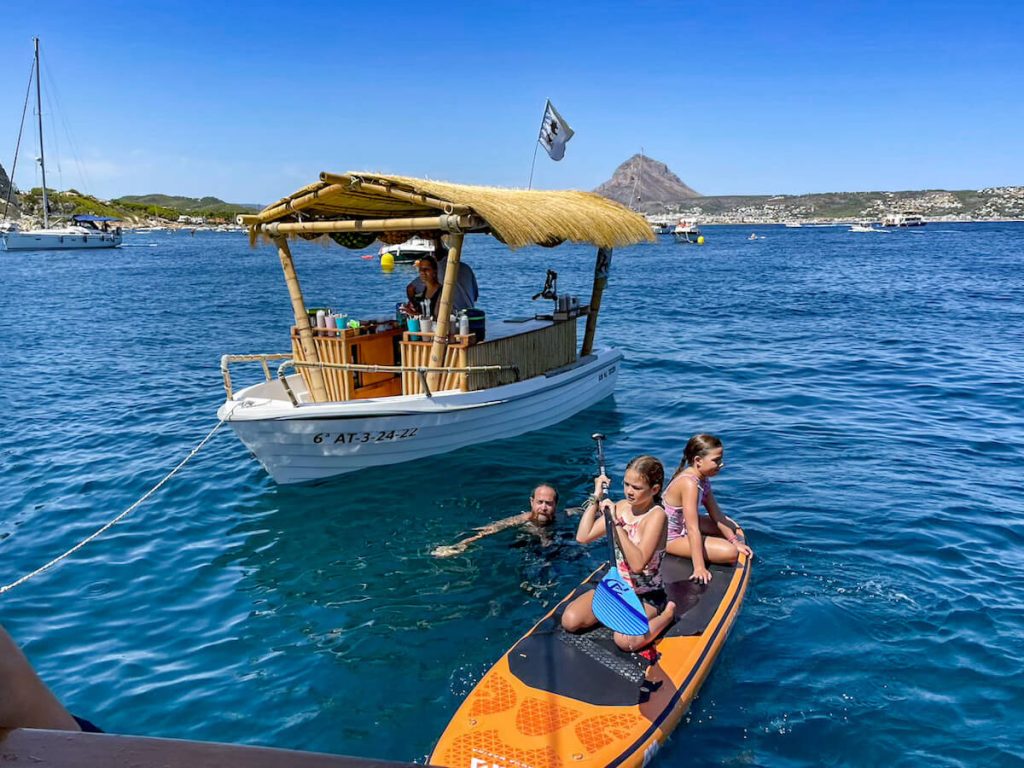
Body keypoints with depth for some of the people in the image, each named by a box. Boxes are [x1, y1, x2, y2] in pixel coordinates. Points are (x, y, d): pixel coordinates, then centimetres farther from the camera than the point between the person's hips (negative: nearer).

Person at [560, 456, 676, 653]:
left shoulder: (656, 516, -20)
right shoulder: (621, 506, -1)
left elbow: (637, 564, -31)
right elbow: (583, 537, -5)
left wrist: (616, 523, -31)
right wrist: (596, 497, -7)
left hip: (646, 595, -5)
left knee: (625, 640, -31)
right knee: (570, 621, -14)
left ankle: (667, 614, -3)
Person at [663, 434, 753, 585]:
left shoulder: (702, 478, -4)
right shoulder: (689, 483, -33)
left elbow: (716, 513, 4)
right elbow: (692, 529, -35)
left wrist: (735, 541, 6)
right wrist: (699, 568, -36)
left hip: (683, 524, 10)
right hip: (671, 537, -10)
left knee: (733, 527, 22)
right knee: (730, 552, -20)